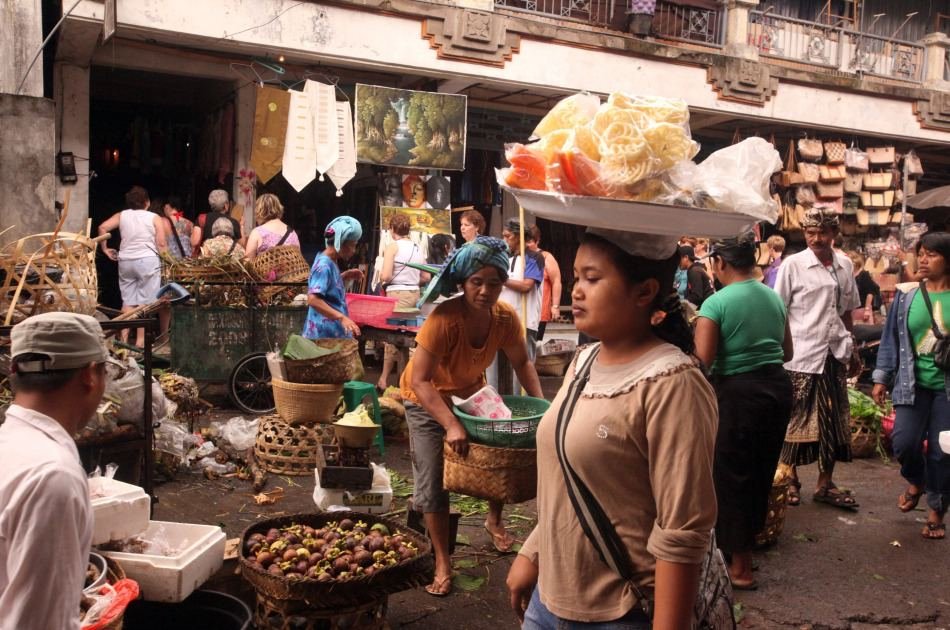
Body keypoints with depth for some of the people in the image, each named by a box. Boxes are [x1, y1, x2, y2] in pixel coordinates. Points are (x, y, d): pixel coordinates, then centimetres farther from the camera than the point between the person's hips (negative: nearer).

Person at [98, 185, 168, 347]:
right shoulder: (154, 218, 1)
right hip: (148, 260, -4)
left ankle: (124, 338, 8)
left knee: (128, 301, 10)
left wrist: (105, 249, 8)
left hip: (125, 261, 4)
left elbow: (103, 227, -2)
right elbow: (161, 245, -5)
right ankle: (140, 340, -3)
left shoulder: (121, 215, 10)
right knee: (144, 302, -1)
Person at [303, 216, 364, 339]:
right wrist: (342, 318, -32)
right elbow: (313, 299, -28)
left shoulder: (331, 262, 11)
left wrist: (345, 276, 14)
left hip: (334, 332, 10)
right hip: (325, 334, -10)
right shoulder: (324, 265, -18)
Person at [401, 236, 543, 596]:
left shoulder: (506, 317, -19)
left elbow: (522, 364, -3)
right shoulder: (444, 319, -35)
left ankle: (494, 521, 35)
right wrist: (451, 425, -44)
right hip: (427, 400, -5)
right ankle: (442, 560, 11)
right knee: (432, 481, -7)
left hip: (471, 393, 5)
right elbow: (421, 381, -37)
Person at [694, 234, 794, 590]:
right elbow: (787, 352, 13)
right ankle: (748, 540, 37)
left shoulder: (716, 303, -14)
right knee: (762, 471, 19)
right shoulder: (774, 297, 6)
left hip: (738, 391, -6)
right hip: (778, 386, 7)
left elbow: (703, 359, -19)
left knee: (732, 475, 7)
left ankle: (740, 566, 16)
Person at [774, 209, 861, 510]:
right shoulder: (793, 265, -7)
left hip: (835, 355, 5)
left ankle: (825, 484, 23)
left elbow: (847, 311, 15)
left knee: (835, 423, 10)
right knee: (796, 421, 5)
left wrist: (851, 351, 15)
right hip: (801, 355, -5)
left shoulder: (845, 265, 7)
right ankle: (790, 479, 21)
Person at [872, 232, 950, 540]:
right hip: (912, 384, 1)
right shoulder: (906, 296, 1)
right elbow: (891, 339, 6)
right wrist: (881, 378, 4)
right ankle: (916, 482, 27)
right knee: (904, 442, -8)